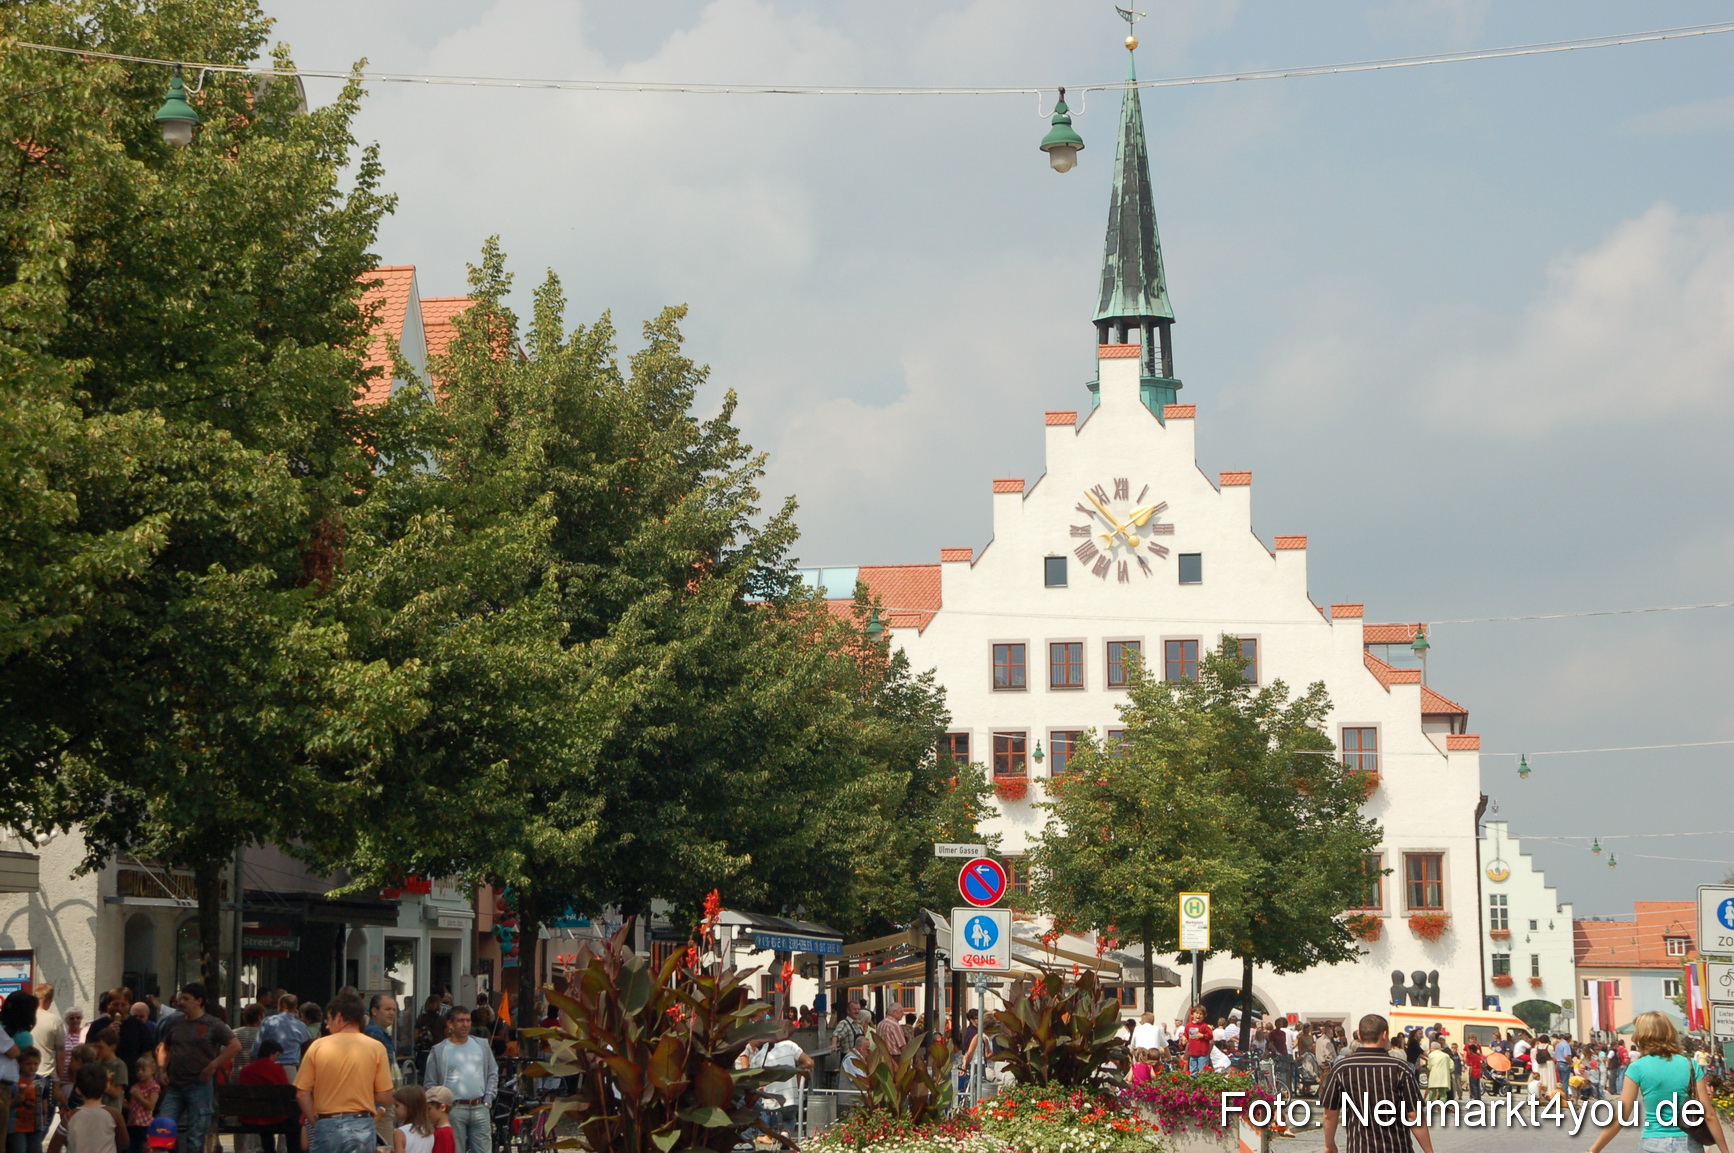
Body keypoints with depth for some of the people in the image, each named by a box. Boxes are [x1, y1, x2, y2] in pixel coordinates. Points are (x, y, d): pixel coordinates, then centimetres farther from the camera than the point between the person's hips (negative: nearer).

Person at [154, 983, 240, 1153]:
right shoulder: (175, 1023, 11)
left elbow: (235, 1046, -12)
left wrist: (213, 1065, -15)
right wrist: (162, 1068, 8)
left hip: (199, 1086, -5)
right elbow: (164, 1047, 25)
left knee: (196, 1138, 0)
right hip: (174, 1086, 5)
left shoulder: (213, 1025, -4)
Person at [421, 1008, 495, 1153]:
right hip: (454, 1109, -3)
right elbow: (430, 1084, 3)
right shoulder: (439, 1051, 1)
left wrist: (488, 1100, 7)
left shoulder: (482, 1046, 11)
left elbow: (493, 1074, 18)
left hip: (479, 1108, 3)